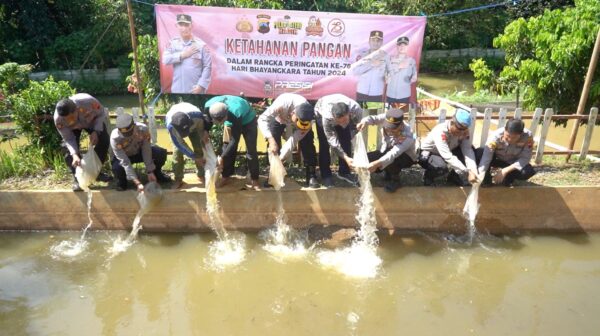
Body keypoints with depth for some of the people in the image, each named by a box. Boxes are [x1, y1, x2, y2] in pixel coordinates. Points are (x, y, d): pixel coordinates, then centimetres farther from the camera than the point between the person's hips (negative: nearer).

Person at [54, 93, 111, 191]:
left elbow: (101, 114, -24)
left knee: (104, 140, -14)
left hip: (92, 121, 0)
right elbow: (69, 139, -27)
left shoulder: (88, 101, -45)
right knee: (67, 147, -18)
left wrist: (96, 131, -37)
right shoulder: (58, 119, -38)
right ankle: (77, 178, -2)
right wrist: (74, 155, -45)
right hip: (73, 128, 0)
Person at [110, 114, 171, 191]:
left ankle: (156, 173, 9)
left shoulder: (143, 129, -33)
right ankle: (122, 181, 4)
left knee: (161, 153, -24)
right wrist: (137, 183, -40)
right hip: (124, 156, -1)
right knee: (117, 168, -35)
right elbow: (125, 162, -35)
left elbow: (146, 150, -22)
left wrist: (150, 172, -21)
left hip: (140, 151, 2)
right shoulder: (115, 138, -35)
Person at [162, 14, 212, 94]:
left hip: (195, 90, -3)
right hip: (177, 90, 3)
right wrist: (182, 55, -12)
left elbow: (207, 67, -5)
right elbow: (165, 59, -5)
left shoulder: (201, 45, -2)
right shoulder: (172, 43, 7)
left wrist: (201, 85, -13)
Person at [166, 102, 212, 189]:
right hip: (176, 125, -1)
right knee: (177, 150, -15)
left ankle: (201, 175, 9)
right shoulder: (170, 125, -43)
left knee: (198, 147, -7)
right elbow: (180, 145, -31)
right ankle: (178, 179, -4)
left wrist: (205, 131, -38)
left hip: (193, 125, 1)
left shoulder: (197, 116, -45)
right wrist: (195, 157, -32)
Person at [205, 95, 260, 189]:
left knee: (251, 150, -8)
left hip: (248, 119, -5)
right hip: (230, 121, 5)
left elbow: (235, 140, -38)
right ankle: (226, 176, 13)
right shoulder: (208, 106, -31)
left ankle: (255, 179, 3)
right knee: (227, 147, 0)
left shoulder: (235, 113, -46)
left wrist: (222, 157, -37)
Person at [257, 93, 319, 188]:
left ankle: (311, 177, -3)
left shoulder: (307, 121, -37)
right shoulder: (282, 104, -46)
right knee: (273, 147, -14)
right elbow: (262, 119, -44)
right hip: (279, 117, 0)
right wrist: (271, 140, -55)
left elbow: (294, 141, -30)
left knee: (307, 145, -14)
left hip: (302, 117, 1)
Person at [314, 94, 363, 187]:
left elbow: (357, 130, -26)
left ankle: (344, 171, 10)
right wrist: (346, 158, -46)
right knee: (325, 144, -12)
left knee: (346, 142, -6)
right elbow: (332, 140, -39)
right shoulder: (327, 116, -46)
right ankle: (325, 175, 0)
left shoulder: (356, 109, -40)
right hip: (321, 113, -2)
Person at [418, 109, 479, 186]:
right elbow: (448, 157, -43)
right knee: (442, 167, -37)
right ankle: (428, 176, -1)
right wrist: (467, 172, -46)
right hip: (428, 154, -6)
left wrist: (473, 170, -40)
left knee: (471, 148, -14)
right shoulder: (440, 132, -36)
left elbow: (468, 150, -25)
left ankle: (454, 176, 5)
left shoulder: (464, 131, -17)